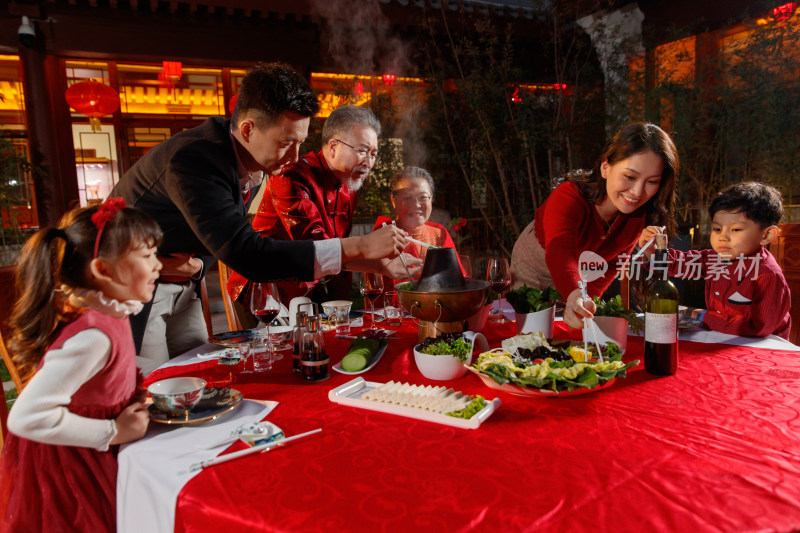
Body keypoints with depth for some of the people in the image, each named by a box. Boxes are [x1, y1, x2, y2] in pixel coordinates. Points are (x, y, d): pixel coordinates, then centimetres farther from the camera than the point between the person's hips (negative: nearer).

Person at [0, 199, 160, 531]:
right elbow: (27, 417, -33)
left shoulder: (109, 314, -3)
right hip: (65, 463, -8)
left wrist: (129, 399, 2)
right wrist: (113, 432, -25)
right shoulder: (93, 335, -32)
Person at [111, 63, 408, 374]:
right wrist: (358, 247, -43)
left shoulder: (253, 162, -5)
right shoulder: (193, 159, -33)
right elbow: (246, 254, -42)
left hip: (180, 285, 7)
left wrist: (198, 264, -16)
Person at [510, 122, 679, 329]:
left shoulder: (640, 215, -22)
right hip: (534, 272, -3)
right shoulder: (568, 197, -39)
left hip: (579, 283, 4)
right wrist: (575, 295, -78)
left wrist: (588, 297, -25)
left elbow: (613, 262, -9)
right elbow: (560, 252, -58)